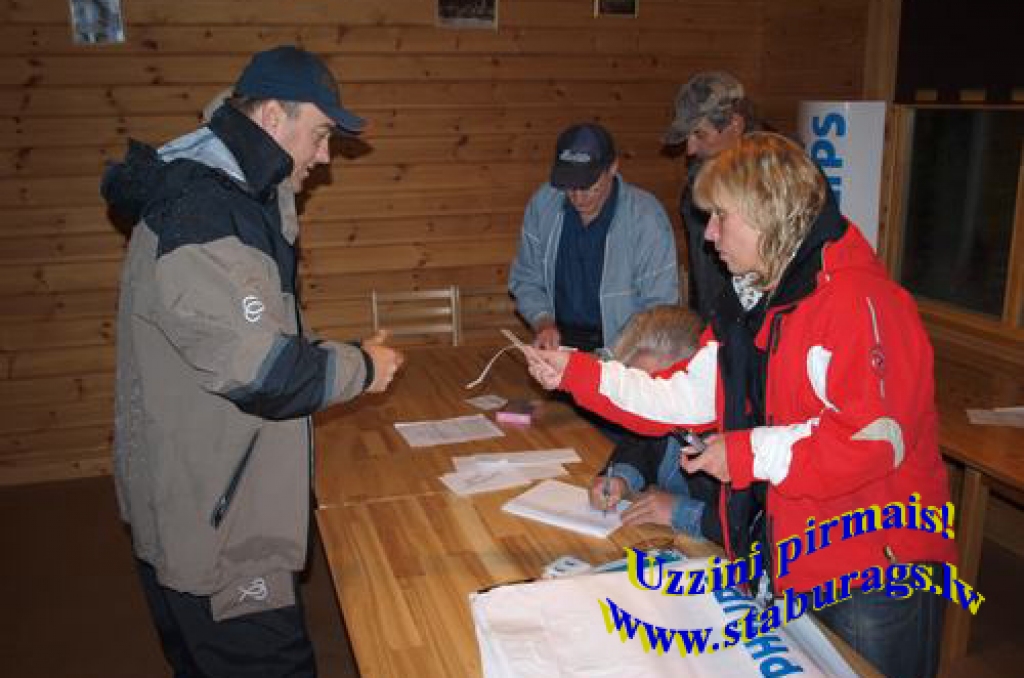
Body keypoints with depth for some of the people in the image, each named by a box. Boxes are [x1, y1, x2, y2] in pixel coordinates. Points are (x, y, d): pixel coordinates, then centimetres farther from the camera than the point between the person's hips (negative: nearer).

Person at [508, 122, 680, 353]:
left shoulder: (647, 217, -13)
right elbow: (526, 280, 10)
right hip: (560, 342, 3)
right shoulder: (542, 204, -1)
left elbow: (659, 307, -10)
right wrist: (543, 323, -7)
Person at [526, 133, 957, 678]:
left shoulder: (855, 299, -22)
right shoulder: (765, 306, 9)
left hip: (876, 576, -9)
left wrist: (749, 453, -21)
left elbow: (874, 438, -30)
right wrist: (576, 374, 1)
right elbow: (688, 396, 6)